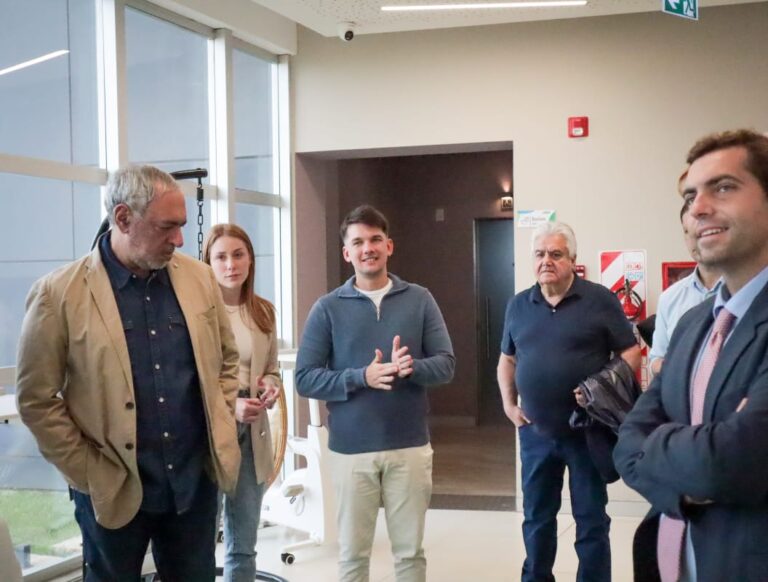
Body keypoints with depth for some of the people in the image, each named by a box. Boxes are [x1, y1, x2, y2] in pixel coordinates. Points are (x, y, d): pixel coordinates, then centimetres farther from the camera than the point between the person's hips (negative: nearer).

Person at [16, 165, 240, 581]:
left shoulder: (199, 278, 0)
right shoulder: (59, 294, -12)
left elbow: (227, 360, 13)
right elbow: (36, 400, -8)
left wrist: (220, 432, 6)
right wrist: (88, 474, -8)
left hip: (195, 481, 3)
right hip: (113, 491, -3)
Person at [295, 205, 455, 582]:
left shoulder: (420, 300, 2)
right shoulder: (328, 308, -1)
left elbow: (446, 364, 0)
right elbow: (305, 379, -6)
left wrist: (410, 368, -21)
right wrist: (363, 377, -19)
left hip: (410, 447, 1)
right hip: (351, 450, -1)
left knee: (410, 551, 11)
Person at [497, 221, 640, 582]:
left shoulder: (599, 299, -7)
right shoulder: (518, 305, 6)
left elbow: (630, 355, -5)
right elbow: (507, 360, 17)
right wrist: (509, 405, 6)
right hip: (535, 432, 4)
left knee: (591, 519, 6)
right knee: (537, 517, 15)